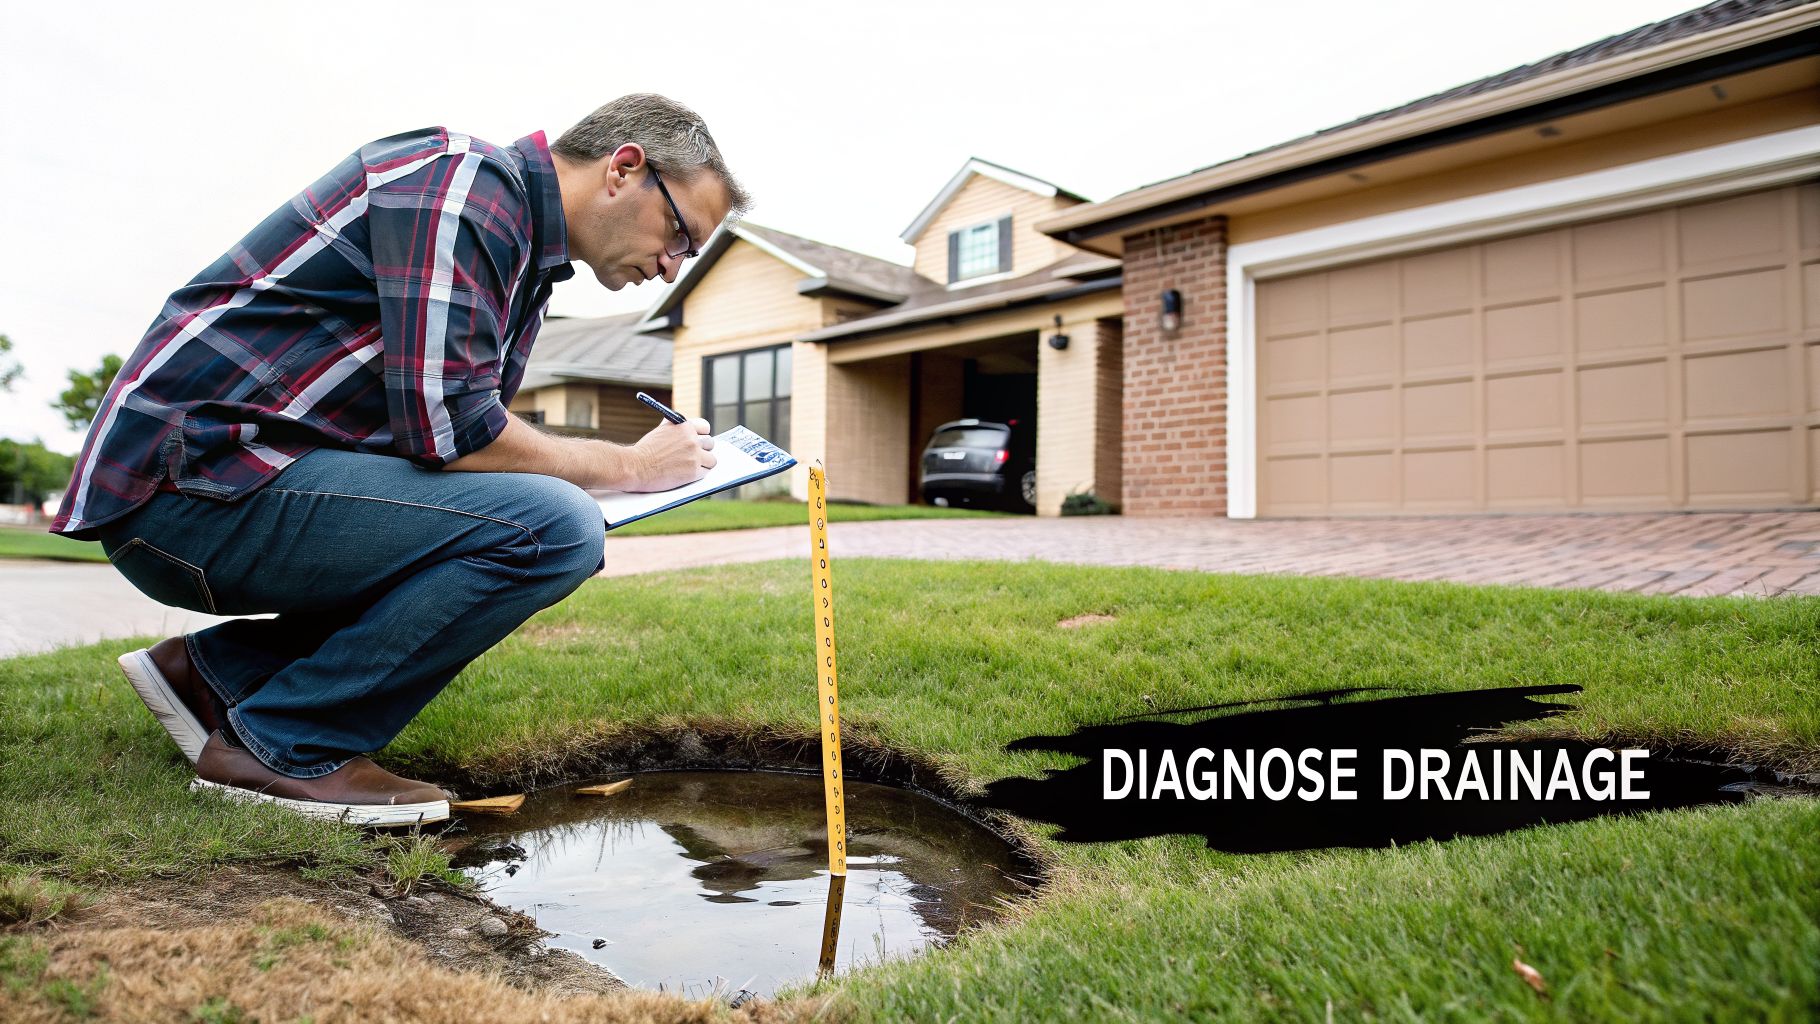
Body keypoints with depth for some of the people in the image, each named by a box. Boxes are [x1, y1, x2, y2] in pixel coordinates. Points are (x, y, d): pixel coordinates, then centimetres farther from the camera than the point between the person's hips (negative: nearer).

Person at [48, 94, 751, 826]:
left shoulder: (526, 257, 16)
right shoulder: (461, 181, -13)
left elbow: (464, 434, 16)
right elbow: (446, 427, -21)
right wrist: (628, 467, -9)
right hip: (192, 478, -10)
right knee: (554, 529, -22)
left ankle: (219, 671, 11)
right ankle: (286, 745, -7)